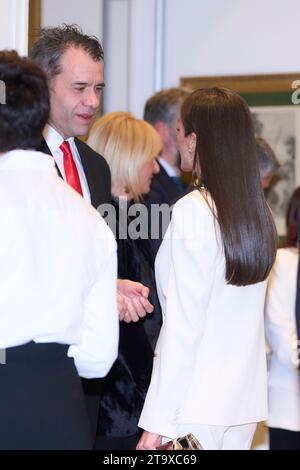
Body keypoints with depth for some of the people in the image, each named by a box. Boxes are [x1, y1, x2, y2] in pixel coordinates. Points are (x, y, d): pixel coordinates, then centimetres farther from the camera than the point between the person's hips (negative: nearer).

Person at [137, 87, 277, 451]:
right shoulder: (258, 212, 7)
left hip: (197, 404, -7)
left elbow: (182, 326, -15)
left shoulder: (193, 210, -13)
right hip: (245, 401, 7)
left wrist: (157, 424, -13)